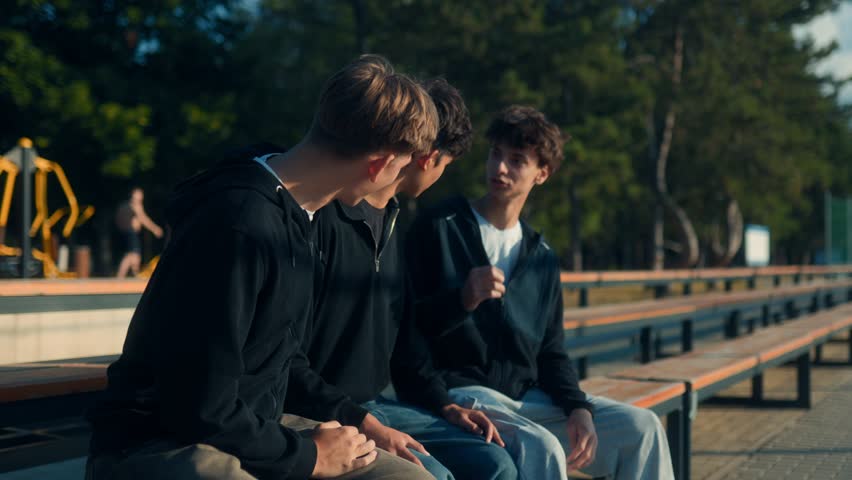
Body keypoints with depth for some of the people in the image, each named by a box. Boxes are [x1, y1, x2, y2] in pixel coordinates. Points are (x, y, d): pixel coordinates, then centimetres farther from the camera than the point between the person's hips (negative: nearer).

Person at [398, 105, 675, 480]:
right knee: (540, 448, -33)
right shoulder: (439, 229, -1)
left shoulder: (542, 258, 16)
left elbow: (551, 353, 15)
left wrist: (579, 408, -4)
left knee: (641, 428, -9)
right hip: (460, 392, -6)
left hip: (528, 399, 6)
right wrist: (463, 299, -25)